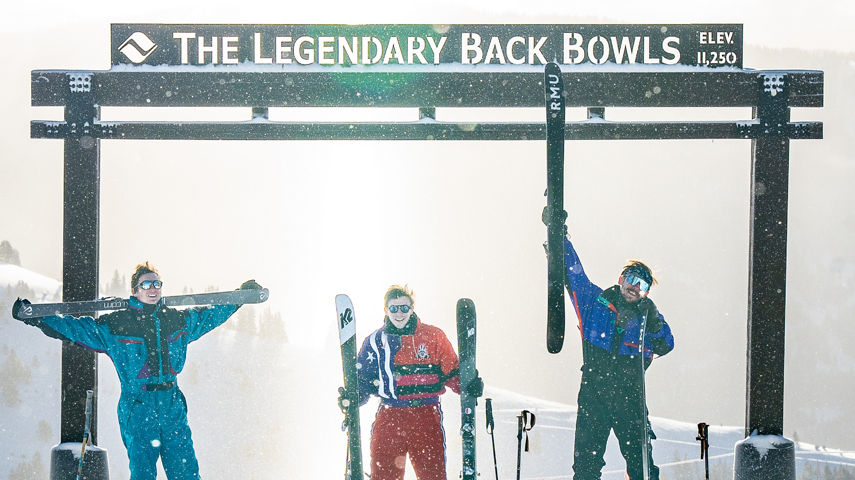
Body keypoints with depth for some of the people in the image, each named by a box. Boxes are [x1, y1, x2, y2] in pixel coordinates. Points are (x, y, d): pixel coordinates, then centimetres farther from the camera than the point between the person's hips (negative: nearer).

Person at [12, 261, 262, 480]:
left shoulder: (178, 320, 11)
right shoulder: (115, 325, 0)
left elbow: (210, 315, 28)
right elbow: (74, 328, 2)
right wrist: (35, 318, -5)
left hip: (173, 407, 3)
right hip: (137, 410, -3)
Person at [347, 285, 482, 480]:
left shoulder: (433, 337, 5)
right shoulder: (375, 341, 8)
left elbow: (452, 372, 7)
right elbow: (363, 380, 12)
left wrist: (469, 386, -12)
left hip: (426, 419, -1)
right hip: (388, 419, 1)